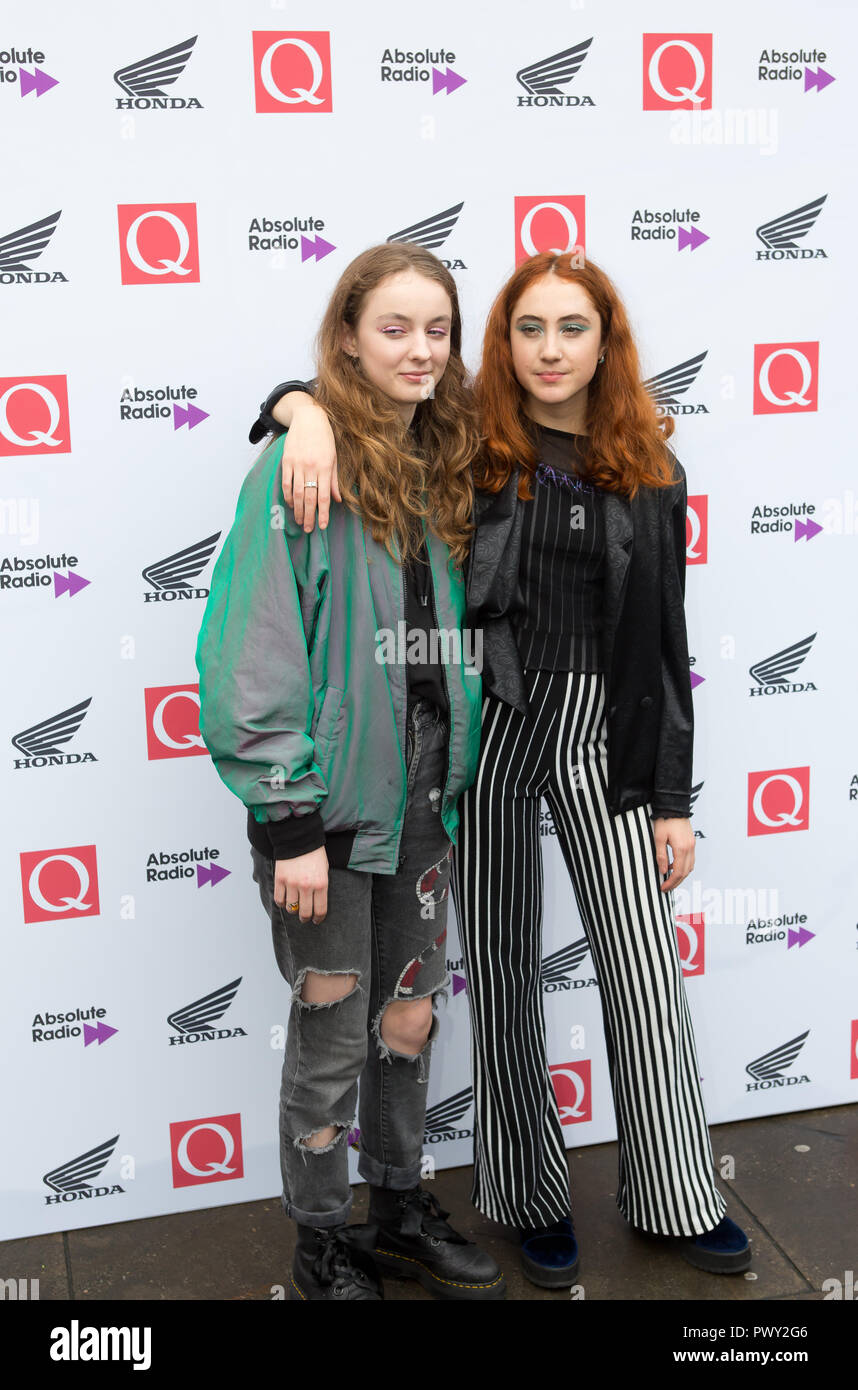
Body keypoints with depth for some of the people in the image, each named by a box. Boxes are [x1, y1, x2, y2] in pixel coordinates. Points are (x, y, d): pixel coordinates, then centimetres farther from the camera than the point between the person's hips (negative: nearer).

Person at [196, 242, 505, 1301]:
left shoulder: (444, 469, 8)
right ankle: (323, 1251, 29)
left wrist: (458, 781, 10)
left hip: (421, 796, 6)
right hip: (327, 805, -6)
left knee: (409, 1021, 18)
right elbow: (253, 653, -18)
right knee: (333, 1036, 8)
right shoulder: (299, 467, -14)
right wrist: (289, 818, -20)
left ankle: (400, 1214, 38)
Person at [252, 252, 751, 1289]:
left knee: (644, 969, 6)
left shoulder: (648, 472, 4)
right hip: (485, 727, -1)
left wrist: (673, 798, 5)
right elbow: (295, 399, 3)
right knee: (502, 970, 10)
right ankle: (534, 1198, 30)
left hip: (604, 736, 2)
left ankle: (674, 1198, 28)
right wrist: (310, 414, -23)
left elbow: (663, 639, 6)